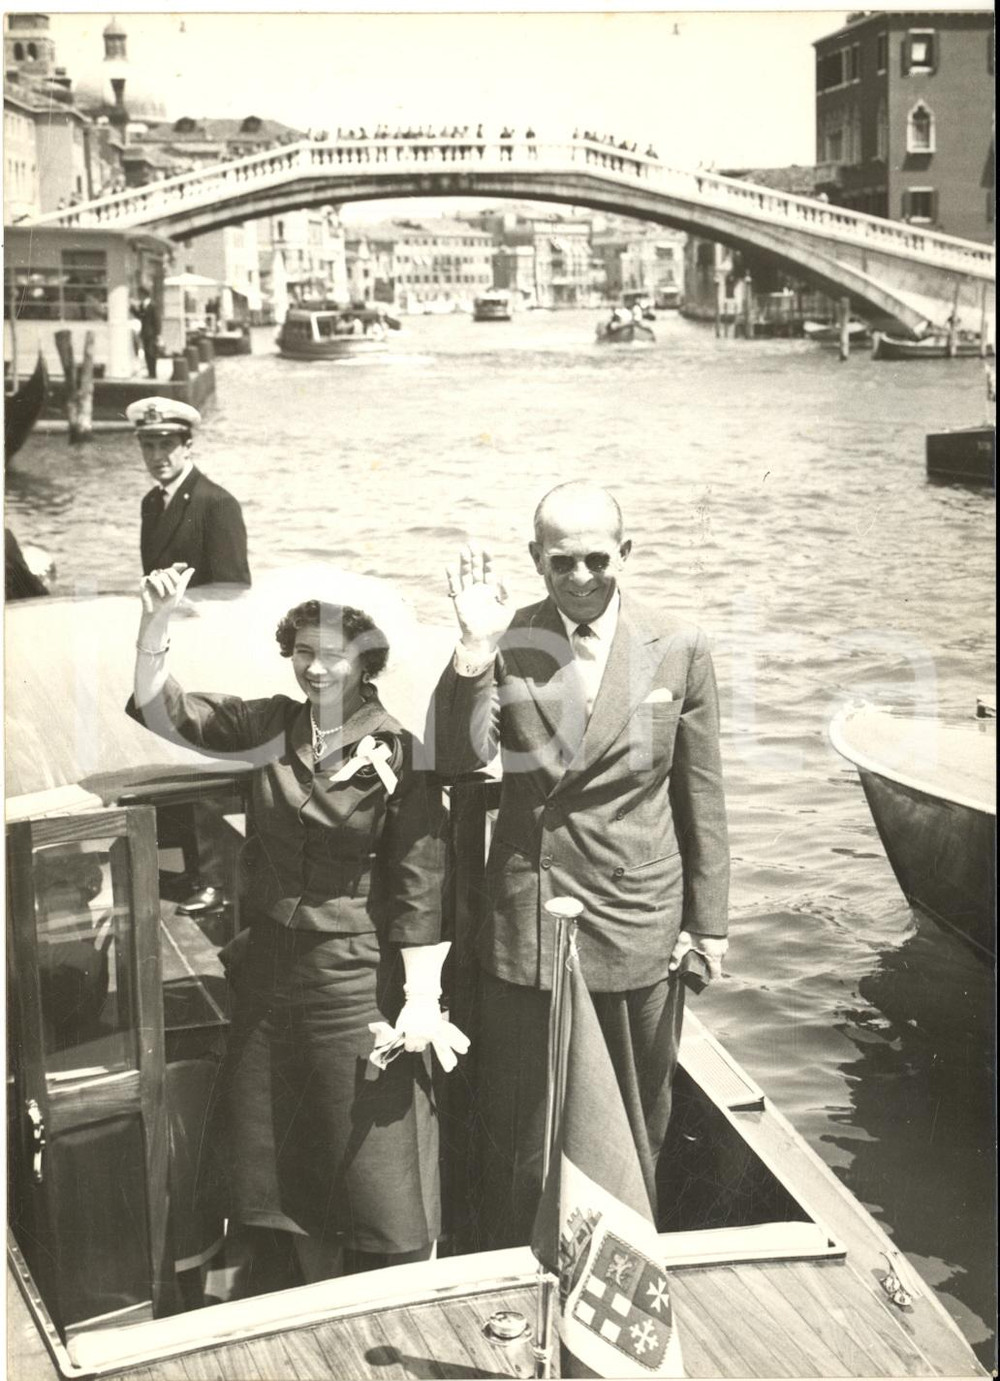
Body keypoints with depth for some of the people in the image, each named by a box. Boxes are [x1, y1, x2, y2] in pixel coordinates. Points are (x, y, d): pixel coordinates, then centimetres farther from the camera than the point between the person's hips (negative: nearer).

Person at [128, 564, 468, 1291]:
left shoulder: (396, 754, -11)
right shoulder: (273, 727, 2)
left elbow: (420, 886, -12)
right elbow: (164, 712, 2)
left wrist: (423, 999, -13)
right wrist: (157, 620, -13)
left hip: (355, 982, -5)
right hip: (269, 972, 5)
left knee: (371, 1161, 4)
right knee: (275, 1161, 15)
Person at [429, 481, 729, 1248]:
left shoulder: (680, 649, -6)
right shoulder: (504, 644, -6)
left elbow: (701, 796, 0)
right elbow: (457, 758, -18)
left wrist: (708, 923, 2)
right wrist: (477, 647, -28)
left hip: (639, 926, 0)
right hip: (527, 923, 0)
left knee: (635, 1123, 17)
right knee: (519, 1126, 15)